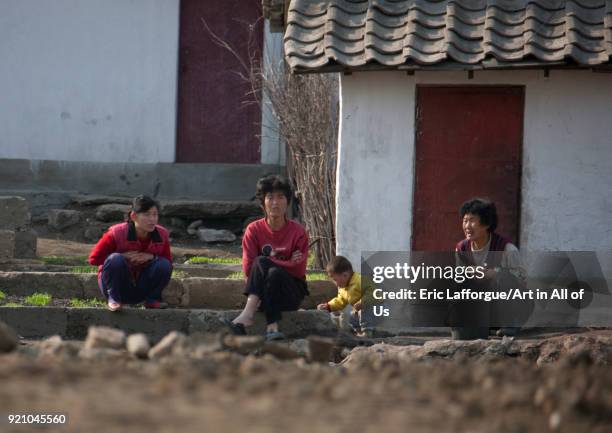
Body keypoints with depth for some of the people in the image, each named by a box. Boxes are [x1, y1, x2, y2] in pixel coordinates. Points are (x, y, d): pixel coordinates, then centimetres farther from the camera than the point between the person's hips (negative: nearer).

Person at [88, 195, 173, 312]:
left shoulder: (161, 235, -9)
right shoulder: (117, 233, -19)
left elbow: (168, 260, 1)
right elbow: (94, 258, -14)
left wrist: (152, 257, -21)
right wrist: (123, 256, -25)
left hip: (140, 288, 3)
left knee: (165, 265, -21)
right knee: (116, 259, -34)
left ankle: (152, 299, -3)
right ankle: (113, 299, -16)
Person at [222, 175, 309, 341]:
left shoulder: (298, 232, -2)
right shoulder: (254, 229, 0)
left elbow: (299, 271, -5)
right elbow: (248, 269, -8)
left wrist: (268, 262, -12)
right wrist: (286, 264, -11)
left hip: (291, 293, -1)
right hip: (260, 292, 1)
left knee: (275, 273, -32)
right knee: (261, 262, -29)